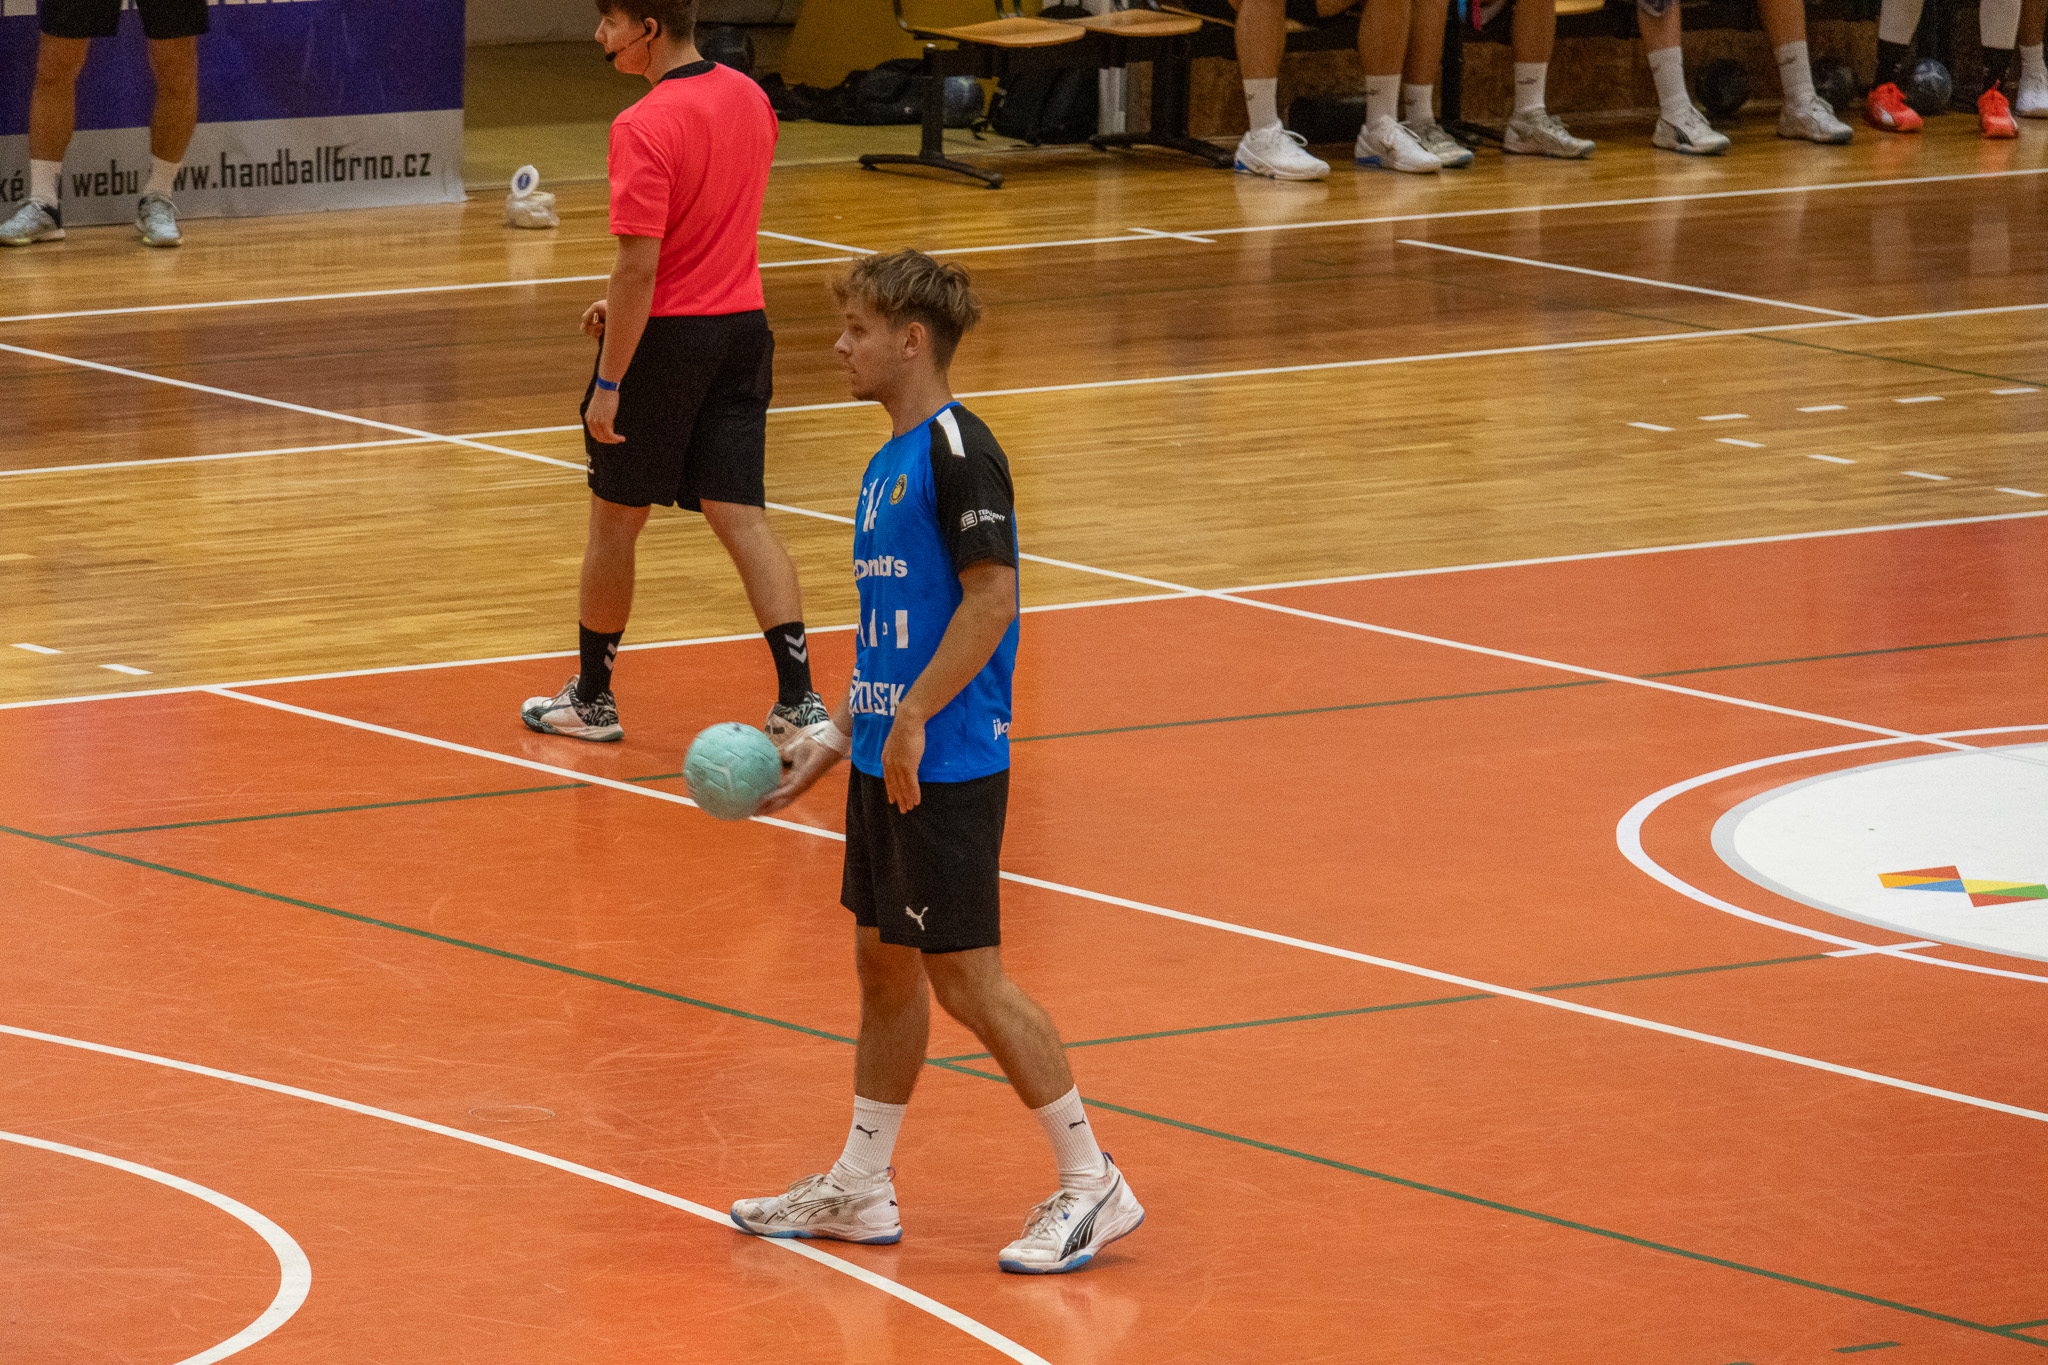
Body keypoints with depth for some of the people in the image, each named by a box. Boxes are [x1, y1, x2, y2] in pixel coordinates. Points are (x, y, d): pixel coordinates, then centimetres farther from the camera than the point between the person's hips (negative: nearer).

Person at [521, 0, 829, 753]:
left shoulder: (644, 127, -20)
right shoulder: (749, 98, 5)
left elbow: (640, 266, -23)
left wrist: (609, 384, -18)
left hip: (665, 337, -6)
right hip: (742, 323, 7)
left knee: (614, 520, 11)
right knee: (743, 518, 3)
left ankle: (591, 697, 24)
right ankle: (799, 703, -8)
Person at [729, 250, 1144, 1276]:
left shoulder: (956, 450, -14)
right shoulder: (888, 463, 14)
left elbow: (990, 597, -21)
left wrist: (914, 718, -23)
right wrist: (831, 740, 17)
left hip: (950, 767, -9)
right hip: (887, 763, 9)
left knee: (966, 977, -6)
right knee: (882, 964, 14)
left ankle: (1091, 1184, 2)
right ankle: (860, 1189, 23)